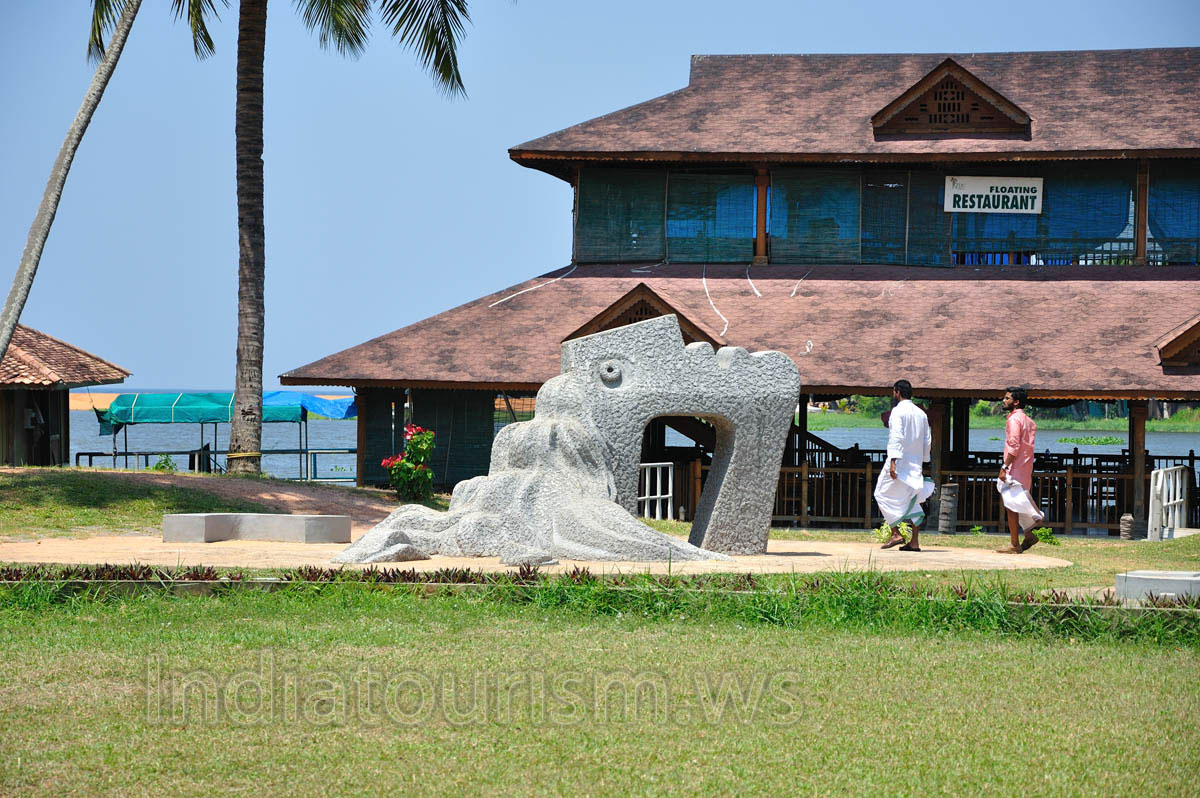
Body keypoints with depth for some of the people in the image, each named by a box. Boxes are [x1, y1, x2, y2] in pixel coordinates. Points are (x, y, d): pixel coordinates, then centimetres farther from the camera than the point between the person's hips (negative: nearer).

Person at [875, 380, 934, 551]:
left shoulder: (898, 411, -10)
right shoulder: (921, 414, 12)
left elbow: (897, 437, -19)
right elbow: (927, 441, 14)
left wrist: (893, 462, -24)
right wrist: (922, 460, 21)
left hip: (900, 461, -7)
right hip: (915, 463, 7)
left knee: (883, 494, 5)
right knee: (911, 501, 10)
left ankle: (896, 534, -4)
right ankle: (914, 542, 5)